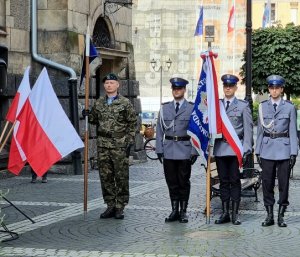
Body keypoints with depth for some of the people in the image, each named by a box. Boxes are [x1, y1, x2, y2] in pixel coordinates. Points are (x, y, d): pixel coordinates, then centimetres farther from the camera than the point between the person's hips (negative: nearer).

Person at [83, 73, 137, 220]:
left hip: (119, 145, -4)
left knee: (121, 177, -1)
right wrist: (88, 115, 0)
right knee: (105, 176, 6)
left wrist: (129, 142, -7)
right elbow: (95, 120, 21)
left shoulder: (125, 103, -1)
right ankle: (110, 206, 15)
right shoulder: (99, 103, 12)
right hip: (103, 146, 4)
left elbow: (132, 123, 0)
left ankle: (120, 207, 6)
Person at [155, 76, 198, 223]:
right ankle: (174, 211, 14)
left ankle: (183, 211, 11)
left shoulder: (192, 108, 1)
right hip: (169, 152, 3)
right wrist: (159, 150, 2)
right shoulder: (165, 108, 9)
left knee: (183, 182, 3)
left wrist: (194, 151, -7)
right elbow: (160, 130, 10)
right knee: (172, 182, 6)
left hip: (185, 151, -2)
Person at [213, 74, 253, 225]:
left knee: (234, 181, 0)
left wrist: (247, 150, -7)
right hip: (220, 148, 2)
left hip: (235, 148, -2)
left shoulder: (243, 106, 3)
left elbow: (248, 129, 0)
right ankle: (225, 213, 12)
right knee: (223, 181, 6)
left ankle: (235, 214, 5)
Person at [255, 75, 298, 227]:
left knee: (283, 183, 0)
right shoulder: (262, 107, 7)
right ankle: (269, 215, 12)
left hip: (284, 150, -1)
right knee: (267, 183, 2)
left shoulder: (289, 107, 2)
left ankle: (281, 216, 9)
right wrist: (258, 151, 5)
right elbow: (260, 130, 10)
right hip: (267, 150, 2)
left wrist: (293, 153, -4)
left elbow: (293, 131, 2)